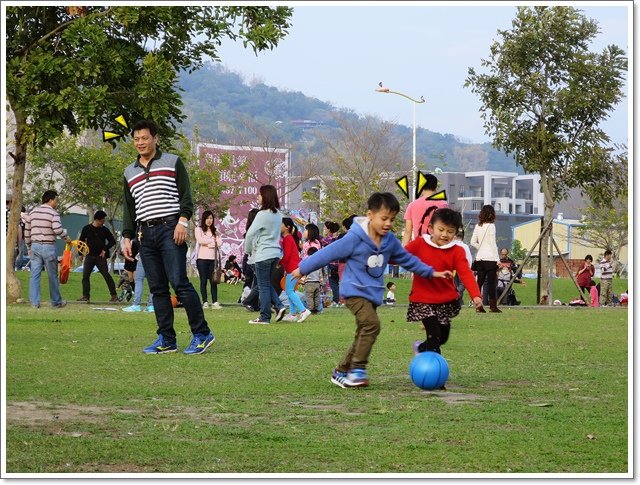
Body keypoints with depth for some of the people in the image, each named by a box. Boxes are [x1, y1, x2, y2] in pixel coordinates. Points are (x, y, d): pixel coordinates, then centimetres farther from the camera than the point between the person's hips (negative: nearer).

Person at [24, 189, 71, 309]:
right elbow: (57, 229, -24)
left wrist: (29, 247, 22)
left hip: (35, 246, 5)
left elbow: (27, 232, 14)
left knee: (34, 275, 4)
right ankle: (56, 302, 15)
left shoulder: (32, 213, 11)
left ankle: (34, 302, 0)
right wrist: (66, 238, -7)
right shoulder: (53, 213, -8)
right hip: (48, 247, -5)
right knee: (53, 276, 6)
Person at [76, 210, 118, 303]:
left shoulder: (104, 230, 3)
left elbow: (112, 241, 7)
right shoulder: (87, 228, 3)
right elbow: (81, 241, 10)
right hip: (89, 256, 1)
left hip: (101, 257, -1)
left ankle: (114, 295, 4)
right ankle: (86, 296, 0)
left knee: (106, 275, -3)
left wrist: (105, 250, -5)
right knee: (85, 276, -5)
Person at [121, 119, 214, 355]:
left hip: (169, 229, -5)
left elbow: (186, 195, 1)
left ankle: (202, 333, -7)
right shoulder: (129, 172, 20)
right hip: (145, 234, 5)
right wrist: (127, 238, 13)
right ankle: (166, 340, 5)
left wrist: (183, 221, -12)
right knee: (157, 289, 3)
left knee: (179, 282, -13)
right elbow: (129, 209, 22)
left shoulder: (173, 162, 6)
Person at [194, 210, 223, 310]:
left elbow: (219, 243, 4)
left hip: (213, 259, 2)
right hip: (202, 258, -2)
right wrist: (213, 240, -3)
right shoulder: (198, 229, 8)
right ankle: (205, 302, 0)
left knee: (213, 281, -4)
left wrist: (207, 244, -9)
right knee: (203, 281, -2)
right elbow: (200, 240, -10)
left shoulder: (215, 231, 17)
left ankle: (215, 302, -7)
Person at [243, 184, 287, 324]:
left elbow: (250, 234, -13)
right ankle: (279, 306, 4)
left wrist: (248, 250, 5)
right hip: (275, 253, 7)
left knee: (264, 286, 0)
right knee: (268, 284, 18)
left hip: (263, 254, -7)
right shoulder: (278, 214, 9)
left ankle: (265, 317, 3)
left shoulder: (262, 215, -15)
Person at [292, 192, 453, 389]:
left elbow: (407, 259, 17)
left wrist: (431, 272, 16)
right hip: (355, 291, -7)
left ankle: (341, 372, 22)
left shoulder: (390, 241, 3)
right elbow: (329, 253, -9)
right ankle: (357, 369, -21)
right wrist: (303, 268, -3)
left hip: (374, 294, 7)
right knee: (371, 323, -26)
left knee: (362, 336, 10)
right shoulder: (355, 238, -16)